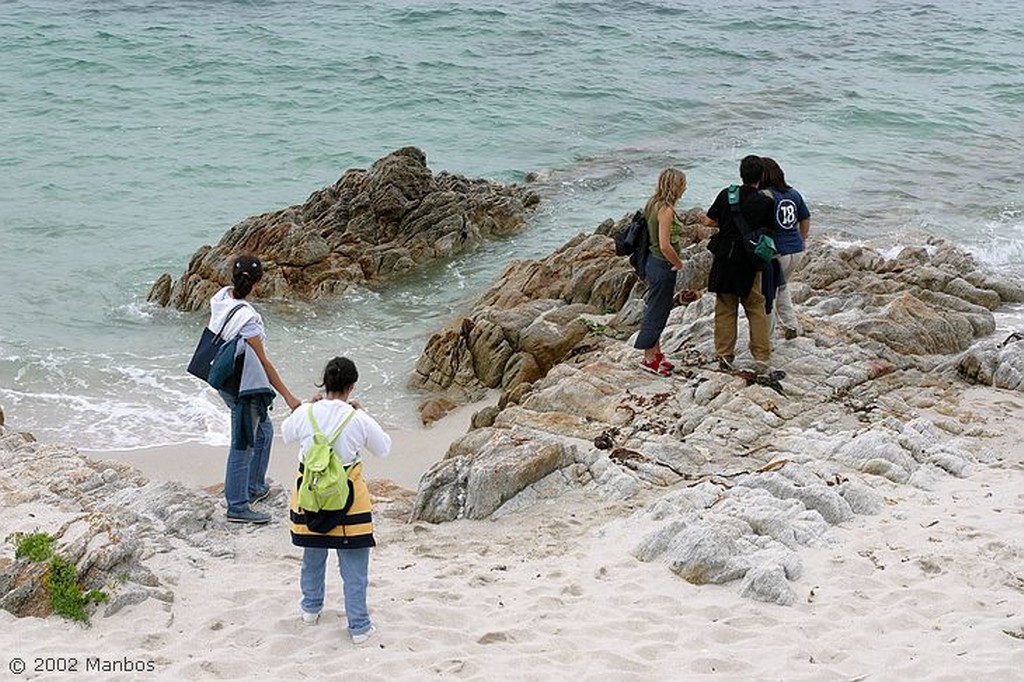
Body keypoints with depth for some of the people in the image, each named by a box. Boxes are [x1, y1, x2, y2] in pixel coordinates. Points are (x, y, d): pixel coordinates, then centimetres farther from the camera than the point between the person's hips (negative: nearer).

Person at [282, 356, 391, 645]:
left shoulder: (306, 414, -11)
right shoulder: (359, 420, -17)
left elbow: (287, 433, 12)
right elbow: (384, 448, 1)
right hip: (348, 498, -3)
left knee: (313, 555, 25)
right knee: (353, 565, 6)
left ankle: (311, 608, 42)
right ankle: (359, 626, 9)